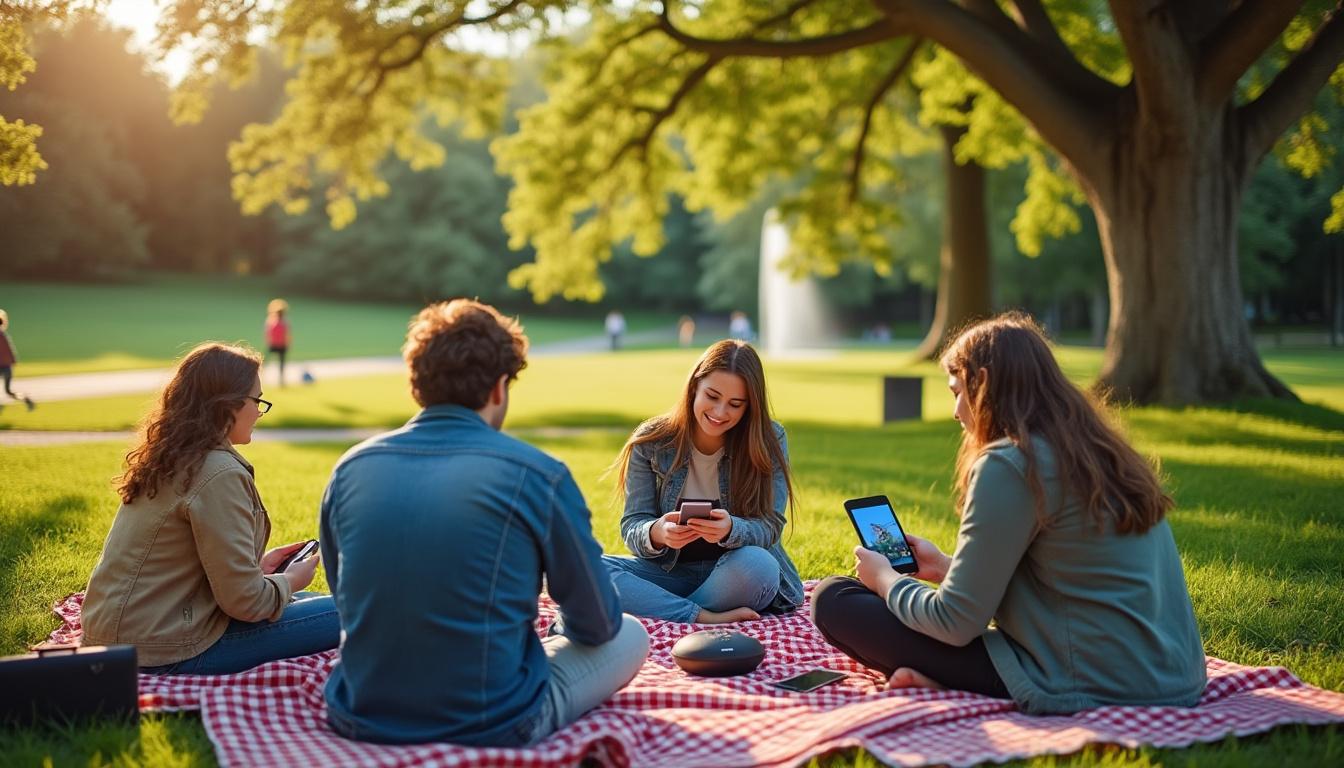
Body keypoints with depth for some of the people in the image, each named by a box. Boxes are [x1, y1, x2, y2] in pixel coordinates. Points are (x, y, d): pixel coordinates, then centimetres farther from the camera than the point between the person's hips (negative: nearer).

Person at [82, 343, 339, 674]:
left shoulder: (166, 462, 9)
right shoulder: (219, 474, -19)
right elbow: (244, 601, -19)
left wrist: (258, 564, 16)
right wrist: (291, 580, 1)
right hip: (166, 655, -10)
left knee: (309, 601, 21)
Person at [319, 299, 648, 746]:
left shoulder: (351, 469, 0)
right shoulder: (537, 475, -12)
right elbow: (596, 625, 0)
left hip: (362, 720, 5)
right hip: (494, 727, -5)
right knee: (629, 635, 18)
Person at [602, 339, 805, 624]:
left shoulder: (769, 441, -6)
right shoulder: (651, 442, -4)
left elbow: (770, 526, -12)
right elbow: (632, 527, -5)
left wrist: (730, 530, -36)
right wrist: (656, 534, -31)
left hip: (734, 571, -1)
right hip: (670, 569, 2)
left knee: (756, 564, -38)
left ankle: (660, 611, -17)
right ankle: (706, 619, -28)